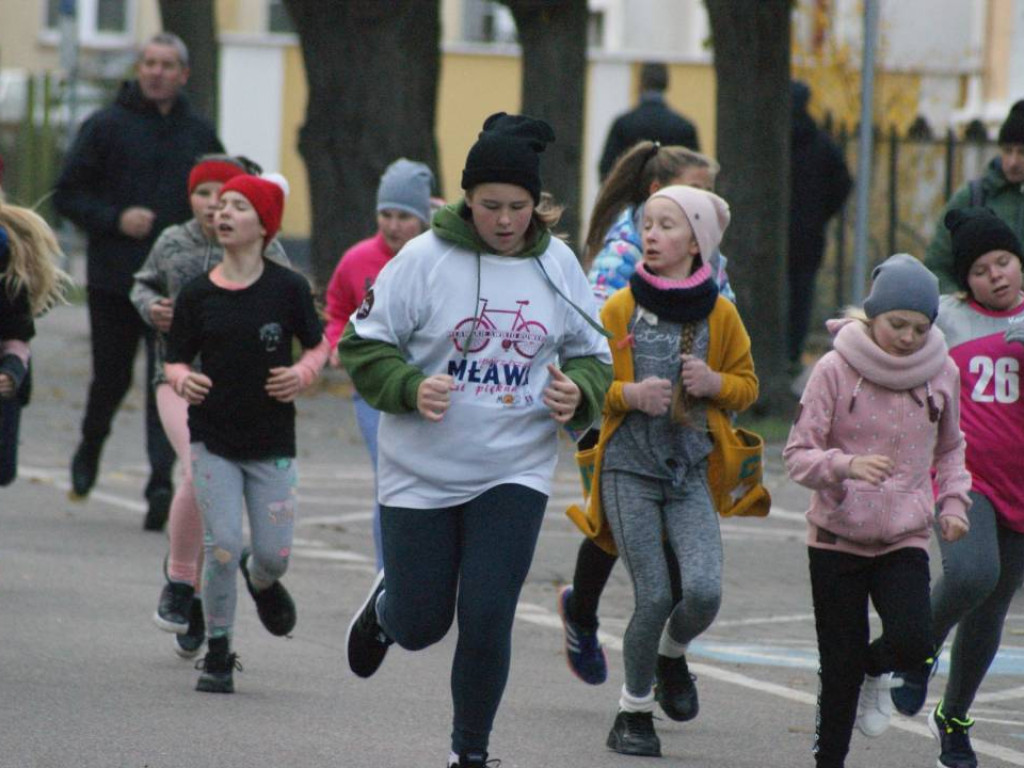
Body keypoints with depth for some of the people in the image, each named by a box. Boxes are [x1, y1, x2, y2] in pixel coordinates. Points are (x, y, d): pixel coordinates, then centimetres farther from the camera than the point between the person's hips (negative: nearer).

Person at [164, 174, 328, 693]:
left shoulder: (288, 288, -5)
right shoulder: (198, 295, -2)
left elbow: (318, 344, 8)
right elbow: (175, 360, 5)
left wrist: (304, 373, -13)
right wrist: (182, 380, -18)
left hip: (272, 442, 0)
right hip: (214, 440, 0)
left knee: (275, 553, 0)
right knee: (223, 548, -9)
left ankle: (261, 580, 39)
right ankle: (218, 654, 9)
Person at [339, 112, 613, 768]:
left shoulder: (558, 265, 0)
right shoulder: (425, 259, -10)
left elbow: (592, 356, 11)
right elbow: (363, 346, -5)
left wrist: (578, 394, -11)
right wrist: (410, 388, -22)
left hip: (515, 473, 1)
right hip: (422, 471, -1)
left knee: (487, 620, -8)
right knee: (421, 626, 7)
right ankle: (386, 603, 46)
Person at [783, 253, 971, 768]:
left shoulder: (942, 373, 1)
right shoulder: (836, 369, -9)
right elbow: (797, 455, -10)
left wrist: (953, 500, 2)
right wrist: (845, 465, -29)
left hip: (905, 539, 2)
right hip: (837, 537, -2)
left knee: (911, 642, -20)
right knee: (840, 668, 0)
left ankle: (876, 670, 15)